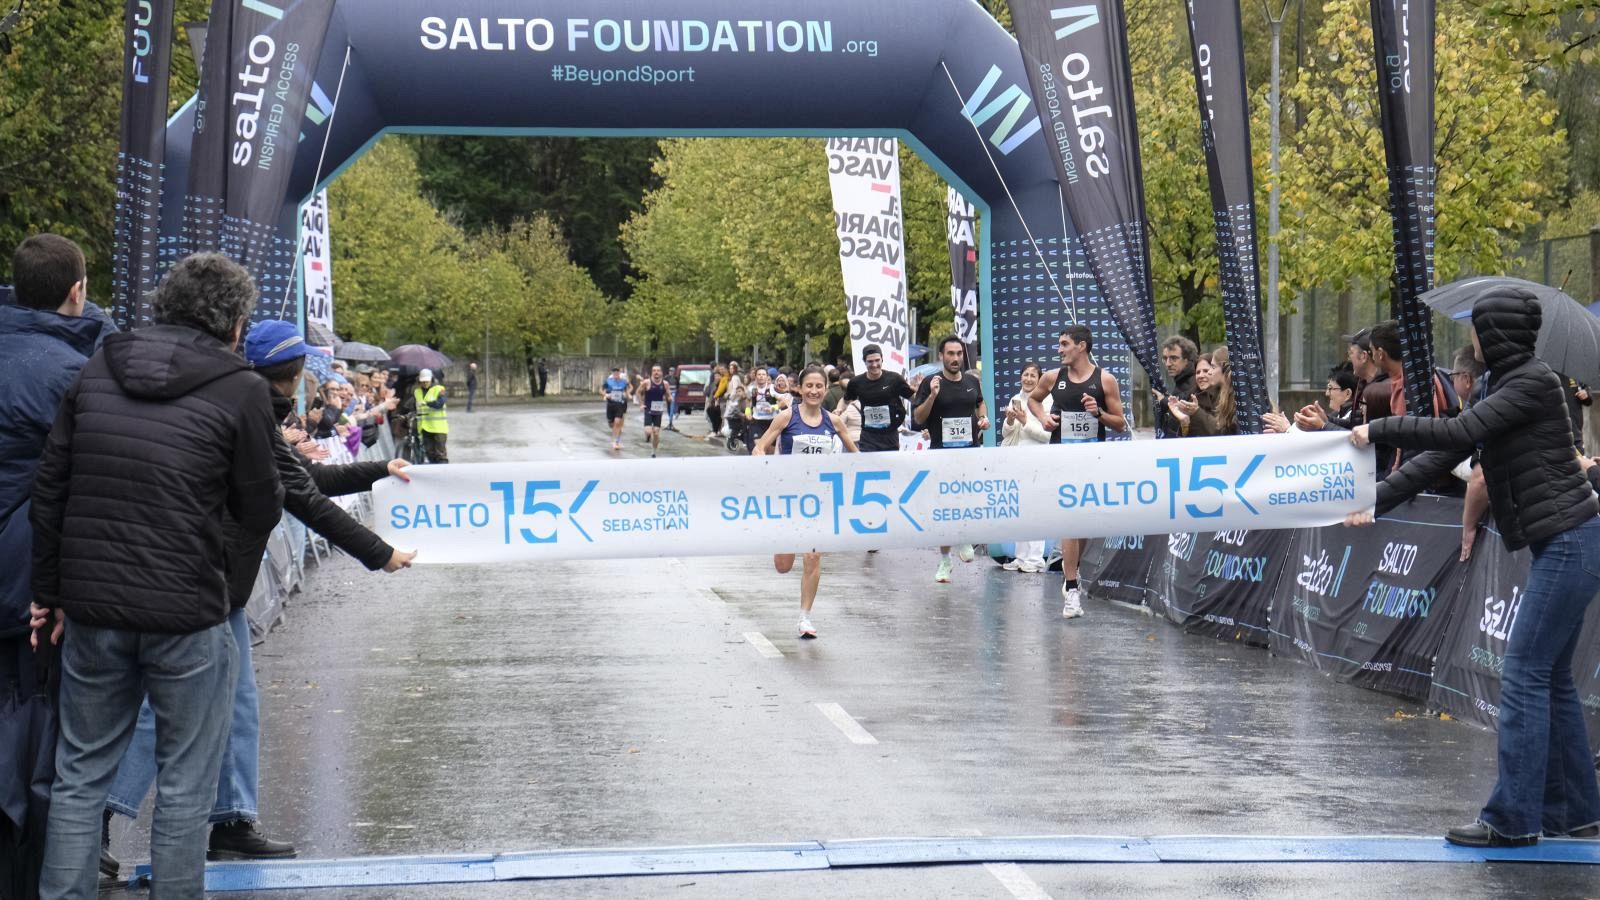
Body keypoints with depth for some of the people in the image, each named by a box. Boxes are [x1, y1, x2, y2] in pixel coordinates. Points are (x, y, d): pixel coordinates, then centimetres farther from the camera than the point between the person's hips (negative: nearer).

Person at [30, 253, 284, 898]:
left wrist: (48, 591, 16)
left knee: (80, 776, 14)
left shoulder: (96, 371, 6)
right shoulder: (239, 390, -8)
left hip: (93, 609, 4)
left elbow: (49, 491, 8)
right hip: (186, 615, -4)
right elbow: (259, 516, -2)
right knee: (184, 789, 6)